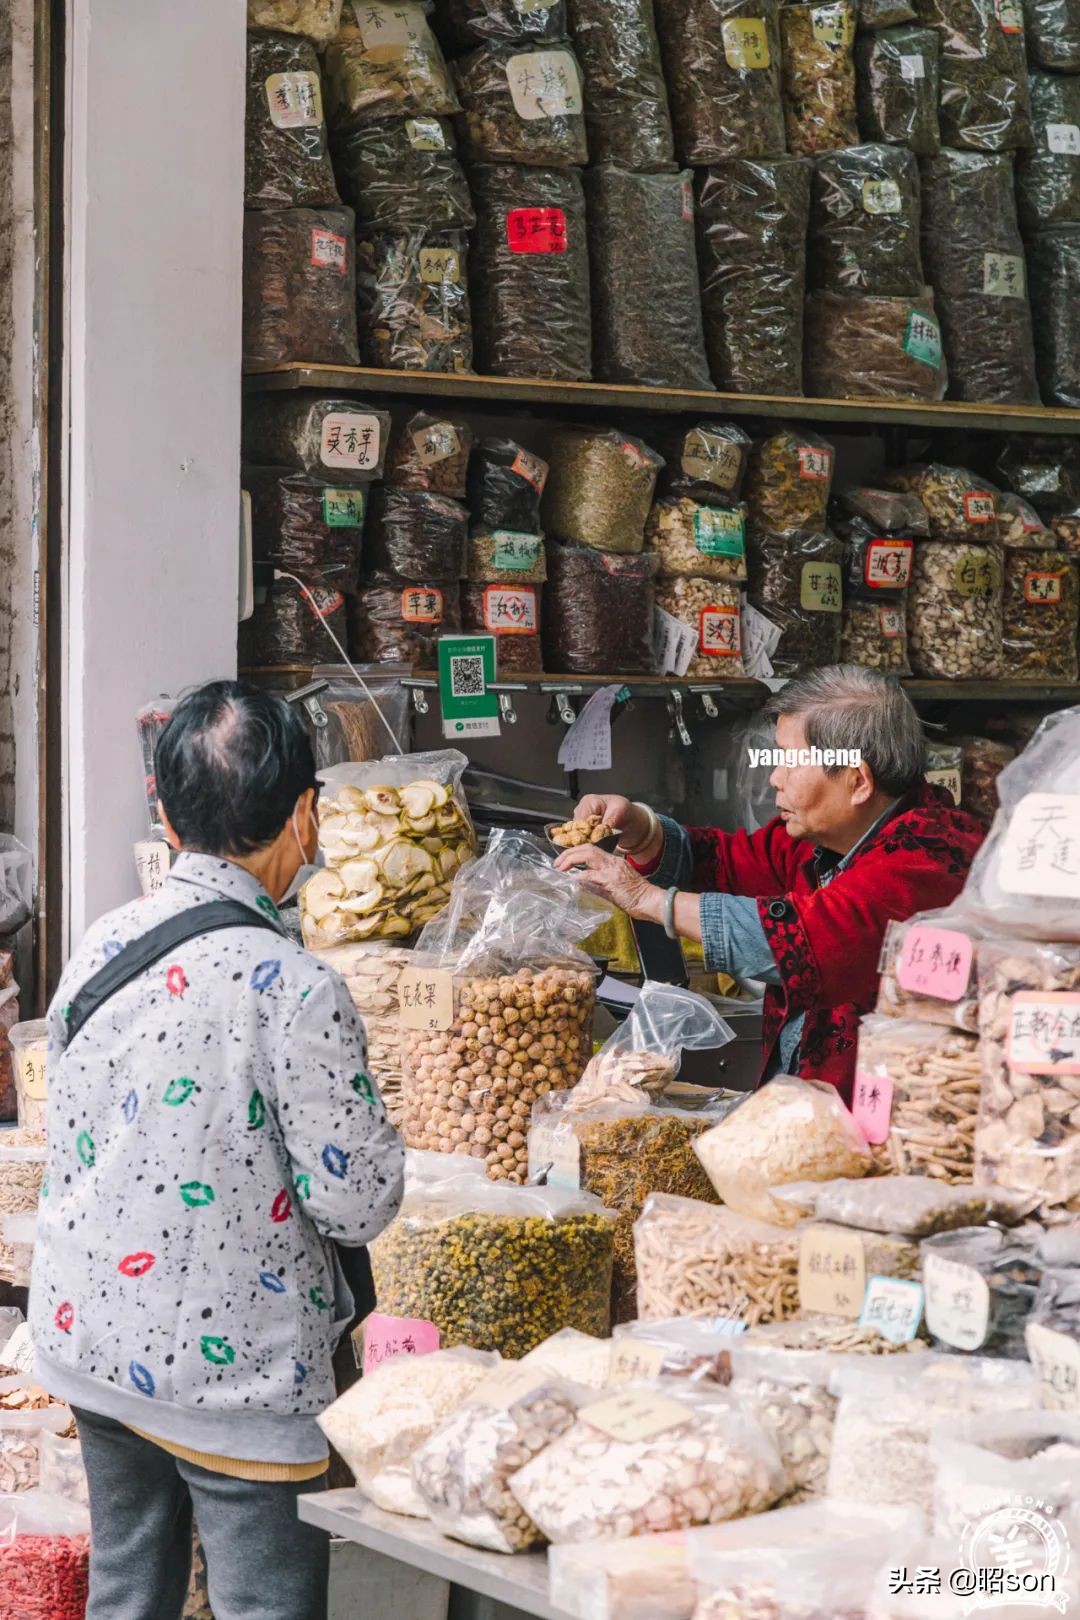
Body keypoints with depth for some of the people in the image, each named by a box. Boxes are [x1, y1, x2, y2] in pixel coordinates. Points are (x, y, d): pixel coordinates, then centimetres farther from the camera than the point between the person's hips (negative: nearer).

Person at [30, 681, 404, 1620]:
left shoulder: (100, 947, 0)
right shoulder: (291, 989, -20)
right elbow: (356, 1205, -16)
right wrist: (373, 1116, 1)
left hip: (89, 1339, 7)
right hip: (233, 1369, -7)